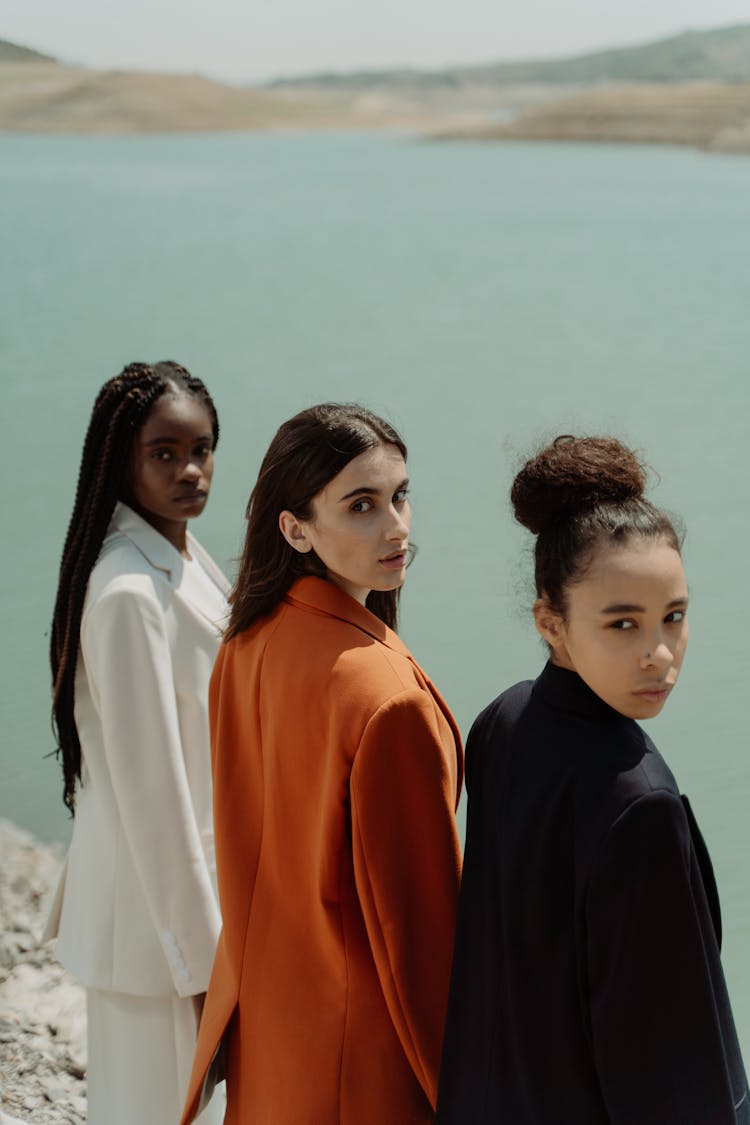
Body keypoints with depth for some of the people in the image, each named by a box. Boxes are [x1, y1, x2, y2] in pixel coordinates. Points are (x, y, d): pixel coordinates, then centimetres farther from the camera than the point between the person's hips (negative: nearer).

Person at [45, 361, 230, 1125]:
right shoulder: (128, 593, -23)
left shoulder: (185, 558, 6)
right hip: (155, 913, -9)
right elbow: (148, 787, -23)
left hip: (202, 894, 9)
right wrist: (202, 954, -18)